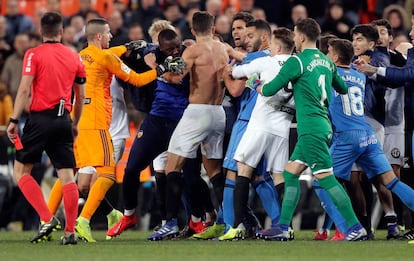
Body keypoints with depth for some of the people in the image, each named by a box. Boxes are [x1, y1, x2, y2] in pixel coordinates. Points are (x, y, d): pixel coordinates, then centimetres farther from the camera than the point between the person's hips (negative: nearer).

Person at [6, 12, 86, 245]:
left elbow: (24, 90, -10)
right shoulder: (74, 57, 10)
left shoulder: (34, 55, -3)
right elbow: (81, 97, 15)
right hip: (64, 120, 4)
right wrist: (75, 125, 27)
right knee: (67, 176, 3)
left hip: (40, 118, -4)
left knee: (20, 170, 6)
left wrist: (14, 121, -7)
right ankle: (70, 232, -1)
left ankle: (47, 219, -9)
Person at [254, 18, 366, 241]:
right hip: (323, 125, 9)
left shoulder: (297, 61, -10)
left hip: (310, 128, -9)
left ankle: (356, 228, -13)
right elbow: (343, 88, 26)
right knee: (290, 172, 13)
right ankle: (282, 227, 13)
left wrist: (260, 88, 17)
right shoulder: (326, 61, 13)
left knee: (325, 177, -10)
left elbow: (271, 89, -6)